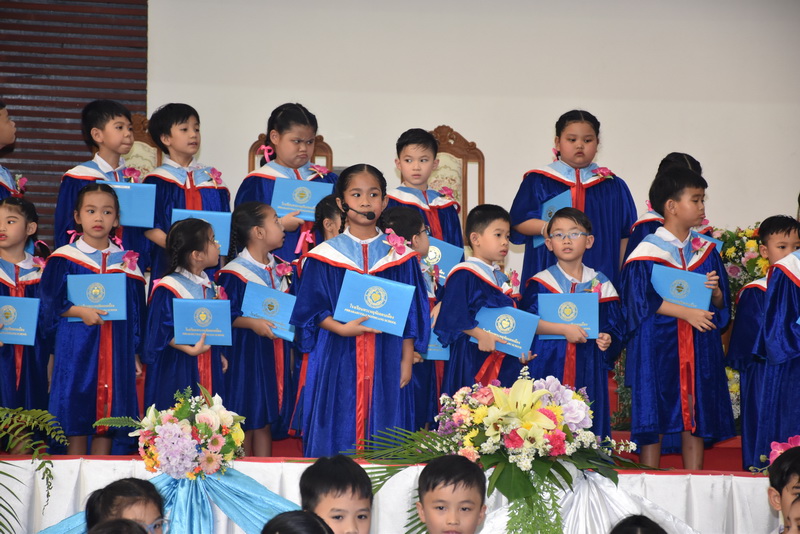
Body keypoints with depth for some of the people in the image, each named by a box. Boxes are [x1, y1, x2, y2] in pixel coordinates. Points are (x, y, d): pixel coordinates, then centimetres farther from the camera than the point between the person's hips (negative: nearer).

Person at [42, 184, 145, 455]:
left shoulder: (127, 262, 9)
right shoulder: (65, 258, 0)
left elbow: (137, 311, 12)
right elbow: (50, 302, -4)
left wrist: (136, 354, 9)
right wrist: (80, 311, -19)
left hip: (117, 350, 3)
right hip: (75, 349, -3)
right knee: (76, 423, -2)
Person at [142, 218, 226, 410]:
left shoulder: (209, 286, 9)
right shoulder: (169, 288, -15)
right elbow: (163, 331, -17)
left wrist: (218, 355, 14)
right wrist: (191, 350, -24)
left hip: (208, 365, 7)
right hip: (178, 369, -7)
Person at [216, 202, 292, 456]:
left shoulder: (279, 268, 8)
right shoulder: (234, 273, -14)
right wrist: (252, 323, -29)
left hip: (275, 352, 7)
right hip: (246, 353, -7)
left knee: (266, 419, 12)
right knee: (245, 419, 1)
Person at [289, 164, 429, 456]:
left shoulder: (400, 256, 5)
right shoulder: (325, 255, 1)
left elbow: (412, 313, 8)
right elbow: (311, 310, -1)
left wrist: (406, 361, 2)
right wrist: (340, 328, -18)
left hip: (386, 363, 1)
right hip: (339, 363, -1)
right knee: (339, 435, -2)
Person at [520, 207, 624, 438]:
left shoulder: (600, 284, 8)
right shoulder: (541, 283, 2)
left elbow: (614, 325, 9)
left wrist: (608, 340, -12)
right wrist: (564, 329, -18)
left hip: (588, 368, 2)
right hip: (548, 366, -2)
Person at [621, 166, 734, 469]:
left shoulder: (707, 251, 11)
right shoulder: (647, 252, -5)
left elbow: (721, 305, 12)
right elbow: (643, 300, -13)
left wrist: (715, 291, -11)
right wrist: (687, 313, -19)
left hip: (700, 348, 5)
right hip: (658, 347, -5)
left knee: (695, 418, 4)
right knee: (654, 419, -3)